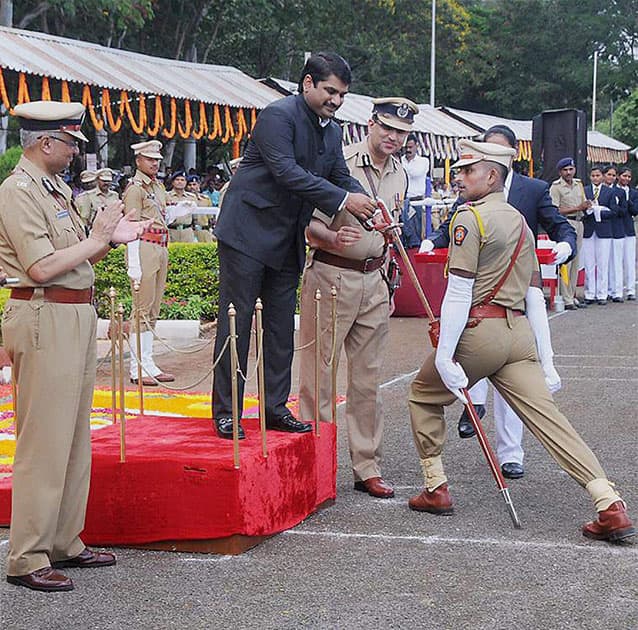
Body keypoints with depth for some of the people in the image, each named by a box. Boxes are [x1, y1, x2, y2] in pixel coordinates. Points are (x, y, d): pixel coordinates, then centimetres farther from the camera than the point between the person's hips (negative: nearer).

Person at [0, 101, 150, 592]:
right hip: (44, 318, -10)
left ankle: (64, 543, 25)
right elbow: (42, 267, -20)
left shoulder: (56, 190, 16)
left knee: (74, 438, 15)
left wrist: (111, 238, 7)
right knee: (44, 441, -7)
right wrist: (96, 239, -11)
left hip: (77, 316, 10)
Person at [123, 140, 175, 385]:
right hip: (144, 249, -9)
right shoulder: (135, 188, -7)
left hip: (161, 250, 9)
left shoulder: (158, 187, 18)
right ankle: (138, 368, -5)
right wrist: (134, 264, -18)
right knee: (143, 308, -8)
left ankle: (148, 364, 14)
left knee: (153, 310, 9)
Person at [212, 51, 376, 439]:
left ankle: (276, 408, 17)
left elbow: (342, 177, 9)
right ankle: (225, 412, 2)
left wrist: (367, 206, -13)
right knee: (236, 320, -3)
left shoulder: (332, 131, 12)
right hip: (249, 231, -8)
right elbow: (286, 171, -24)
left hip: (287, 240, 8)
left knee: (282, 327, 9)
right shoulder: (279, 115, -14)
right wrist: (343, 199, -27)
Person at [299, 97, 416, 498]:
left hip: (374, 282, 6)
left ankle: (368, 468, 14)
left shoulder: (400, 175, 11)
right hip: (330, 276, -6)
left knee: (368, 380, 9)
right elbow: (311, 224, -12)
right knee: (318, 374, -3)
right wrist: (333, 239, -32)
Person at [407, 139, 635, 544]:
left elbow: (459, 291, -12)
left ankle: (436, 489, 18)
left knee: (424, 395, 17)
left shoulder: (469, 217, -5)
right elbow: (535, 296, 18)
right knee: (546, 414, -2)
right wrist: (547, 362, 18)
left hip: (478, 329, -6)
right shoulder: (520, 222, 20)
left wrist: (444, 354, -14)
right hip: (519, 332, 7)